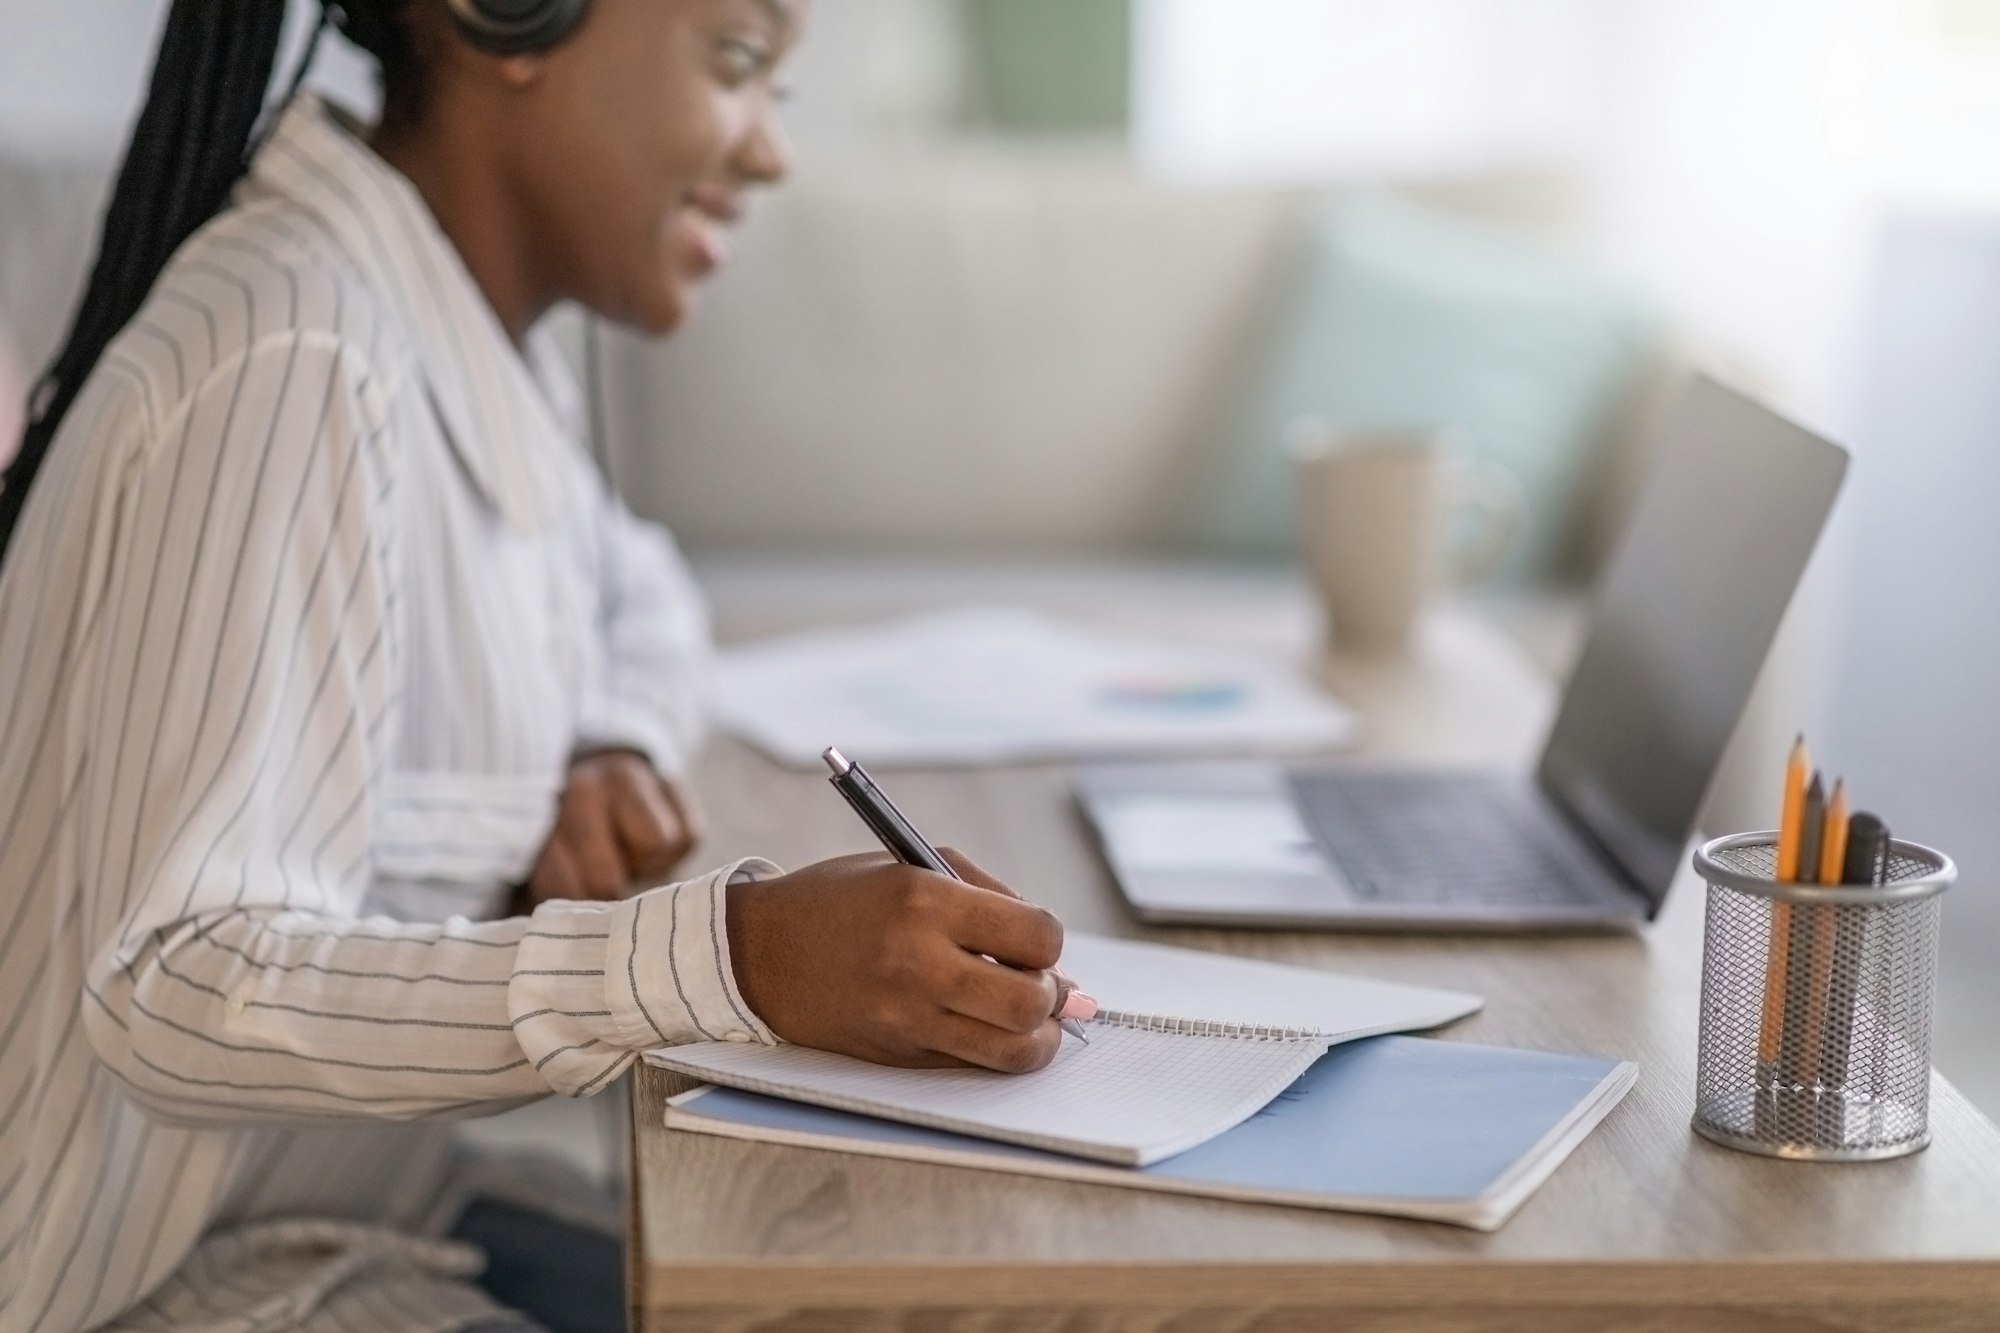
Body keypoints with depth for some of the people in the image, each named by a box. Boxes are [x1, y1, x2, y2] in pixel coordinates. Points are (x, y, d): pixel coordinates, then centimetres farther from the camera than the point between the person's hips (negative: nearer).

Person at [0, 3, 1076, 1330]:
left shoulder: (464, 312, 3)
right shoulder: (295, 370, -24)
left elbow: (638, 588, 22)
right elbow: (180, 996, -30)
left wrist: (617, 747, -1)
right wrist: (729, 957, -39)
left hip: (355, 1214, 8)